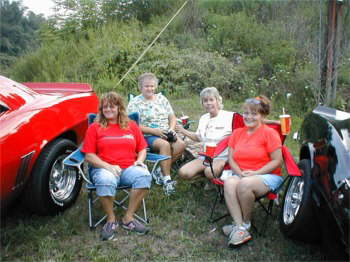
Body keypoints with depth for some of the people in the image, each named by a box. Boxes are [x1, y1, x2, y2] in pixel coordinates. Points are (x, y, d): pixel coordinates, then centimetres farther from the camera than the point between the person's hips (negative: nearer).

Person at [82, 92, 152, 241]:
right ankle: (111, 220, -12)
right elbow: (89, 156, 2)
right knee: (106, 181, -38)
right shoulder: (94, 128, 10)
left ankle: (128, 218, -16)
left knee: (144, 175, -31)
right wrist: (108, 166, -14)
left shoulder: (131, 125, 18)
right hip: (104, 169, -2)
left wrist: (139, 161, -3)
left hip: (129, 168, 2)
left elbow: (142, 149, 20)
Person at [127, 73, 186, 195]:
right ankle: (166, 180, -28)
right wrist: (155, 131, -16)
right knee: (165, 145, -34)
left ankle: (160, 171, -11)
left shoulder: (161, 98, 16)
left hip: (166, 134, 5)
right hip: (148, 136, -5)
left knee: (181, 144, -22)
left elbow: (172, 117, 17)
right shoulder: (135, 103, 0)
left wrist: (171, 129, -4)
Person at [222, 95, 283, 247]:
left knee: (244, 184, -35)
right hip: (240, 174, 4)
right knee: (229, 183, -30)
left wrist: (255, 173, -14)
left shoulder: (269, 133, -1)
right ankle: (240, 229, -30)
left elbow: (277, 161, -5)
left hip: (268, 176, -4)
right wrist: (240, 173, -8)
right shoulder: (237, 133, 15)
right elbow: (231, 158, 11)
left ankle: (245, 223, -9)